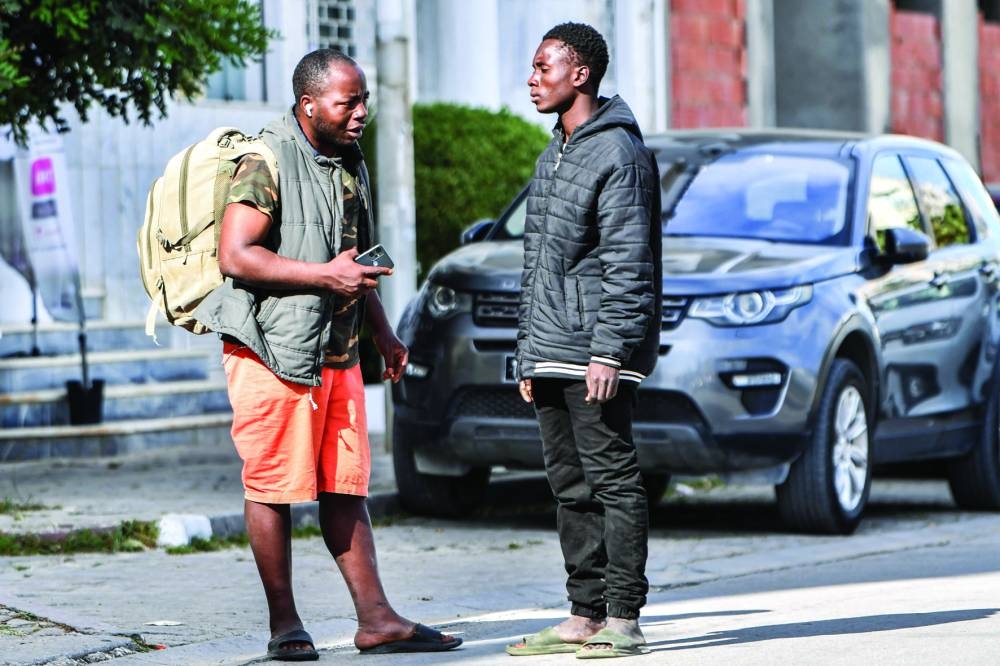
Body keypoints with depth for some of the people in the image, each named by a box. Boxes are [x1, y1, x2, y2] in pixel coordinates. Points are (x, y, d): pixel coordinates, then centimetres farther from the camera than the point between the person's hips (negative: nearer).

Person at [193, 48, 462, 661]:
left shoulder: (350, 166, 15)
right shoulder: (268, 162, -12)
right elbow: (235, 256, -20)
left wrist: (384, 335, 23)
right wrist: (326, 275, -20)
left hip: (337, 351, 8)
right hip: (272, 350, -8)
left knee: (346, 487, 7)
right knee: (274, 487, -2)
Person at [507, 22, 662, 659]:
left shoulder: (618, 151, -9)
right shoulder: (553, 157, 20)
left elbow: (627, 263, -15)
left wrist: (609, 350, -21)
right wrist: (529, 353, 19)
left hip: (596, 354, -9)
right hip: (551, 355, 9)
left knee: (613, 480, -7)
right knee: (571, 487, 10)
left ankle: (622, 619, -7)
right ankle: (585, 617, 14)